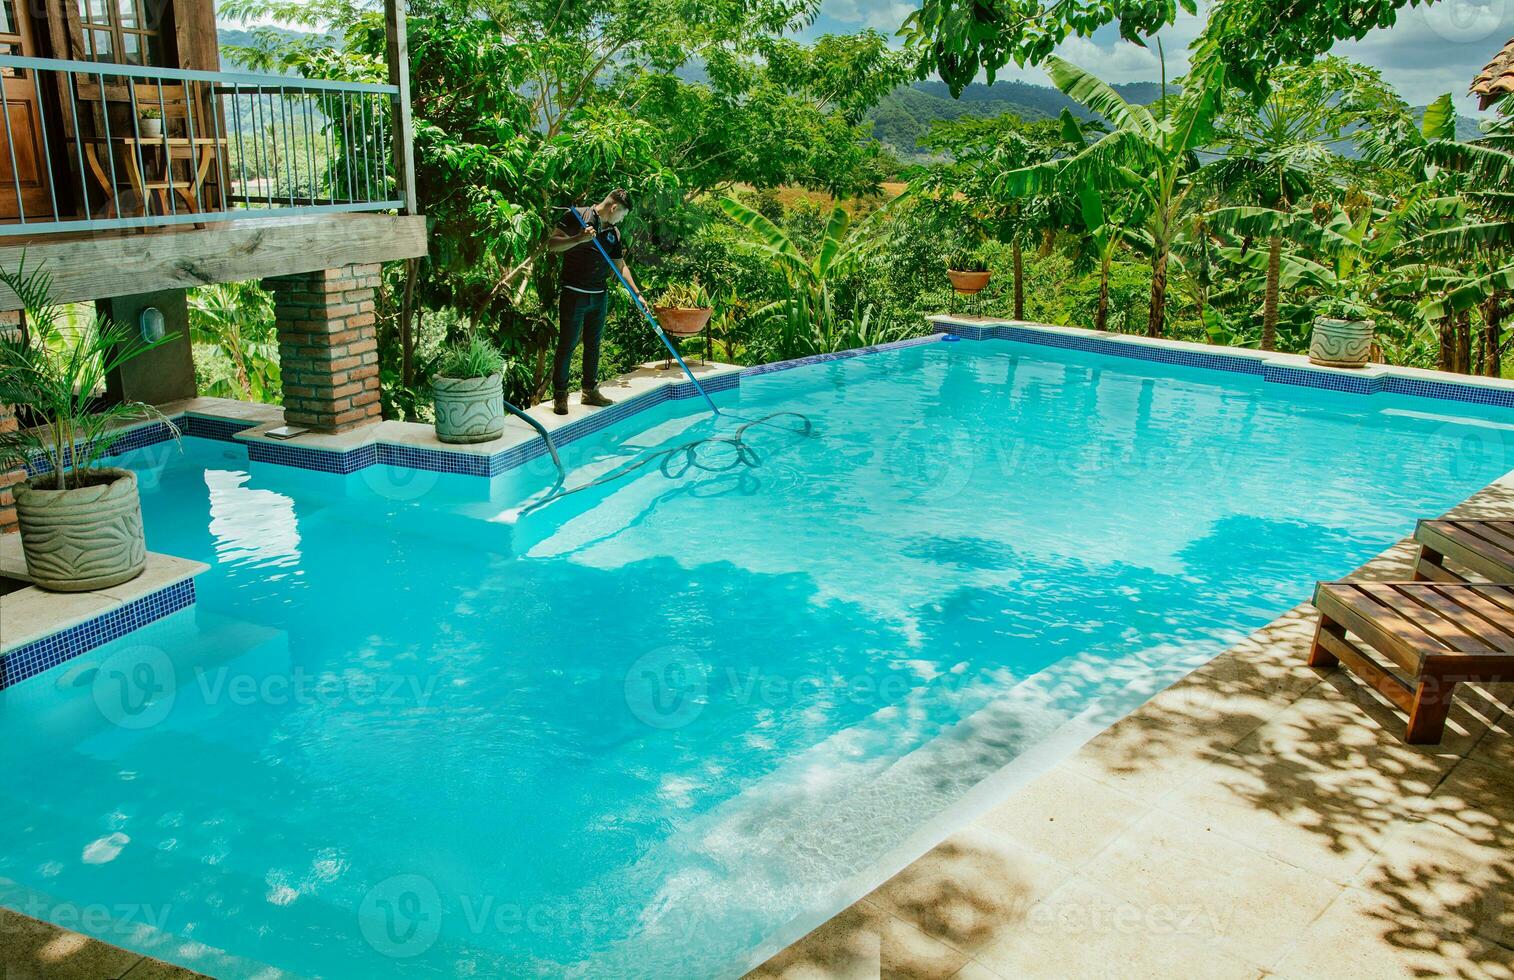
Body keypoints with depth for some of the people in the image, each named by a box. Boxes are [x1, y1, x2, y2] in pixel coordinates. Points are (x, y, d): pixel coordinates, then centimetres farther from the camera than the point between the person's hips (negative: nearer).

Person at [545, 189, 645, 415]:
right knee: (567, 345, -2)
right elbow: (552, 243, -12)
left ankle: (590, 391, 24)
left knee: (593, 344, 13)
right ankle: (560, 395, 5)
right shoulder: (576, 216, -7)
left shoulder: (614, 233, 12)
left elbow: (620, 266, 16)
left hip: (599, 296, 7)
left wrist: (637, 293, 9)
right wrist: (579, 239, -25)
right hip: (574, 294, -6)